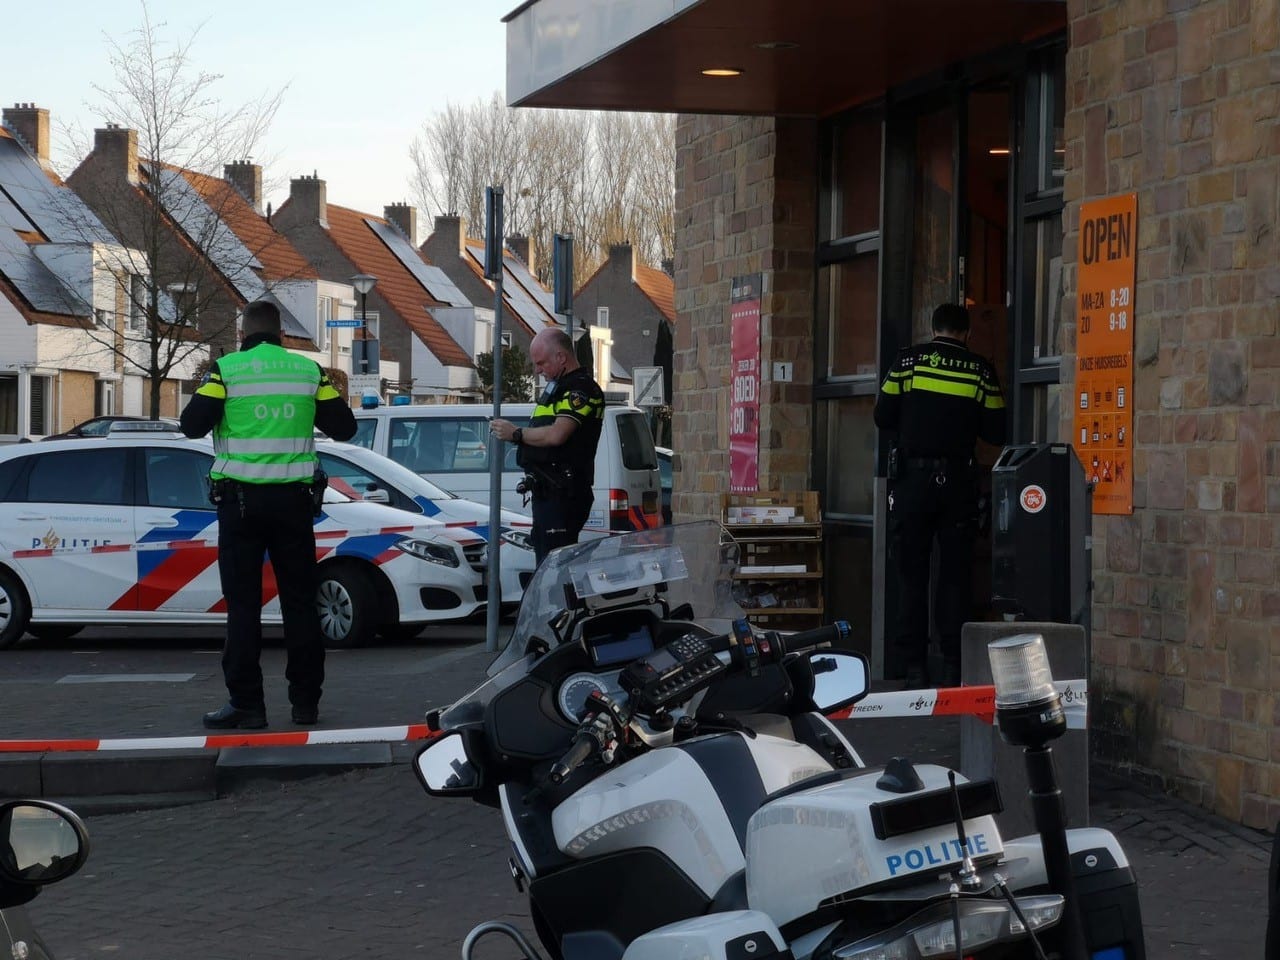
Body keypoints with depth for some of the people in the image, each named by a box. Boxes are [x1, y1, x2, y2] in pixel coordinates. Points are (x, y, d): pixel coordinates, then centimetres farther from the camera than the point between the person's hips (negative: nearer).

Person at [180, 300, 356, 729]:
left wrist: (210, 394, 12)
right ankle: (306, 701, 10)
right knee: (299, 601, 9)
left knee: (243, 604, 0)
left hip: (242, 500, -3)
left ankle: (246, 703, -3)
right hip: (293, 500, 3)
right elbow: (343, 426, 8)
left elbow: (193, 424, -8)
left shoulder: (227, 369, -5)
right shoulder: (309, 370, 5)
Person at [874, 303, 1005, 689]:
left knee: (911, 574, 4)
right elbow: (995, 431, 3)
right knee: (956, 575, 5)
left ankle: (914, 667, -1)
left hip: (913, 479, 0)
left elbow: (883, 417, 2)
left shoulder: (909, 360, 1)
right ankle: (953, 668, 0)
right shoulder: (980, 370, 2)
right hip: (958, 480, 0)